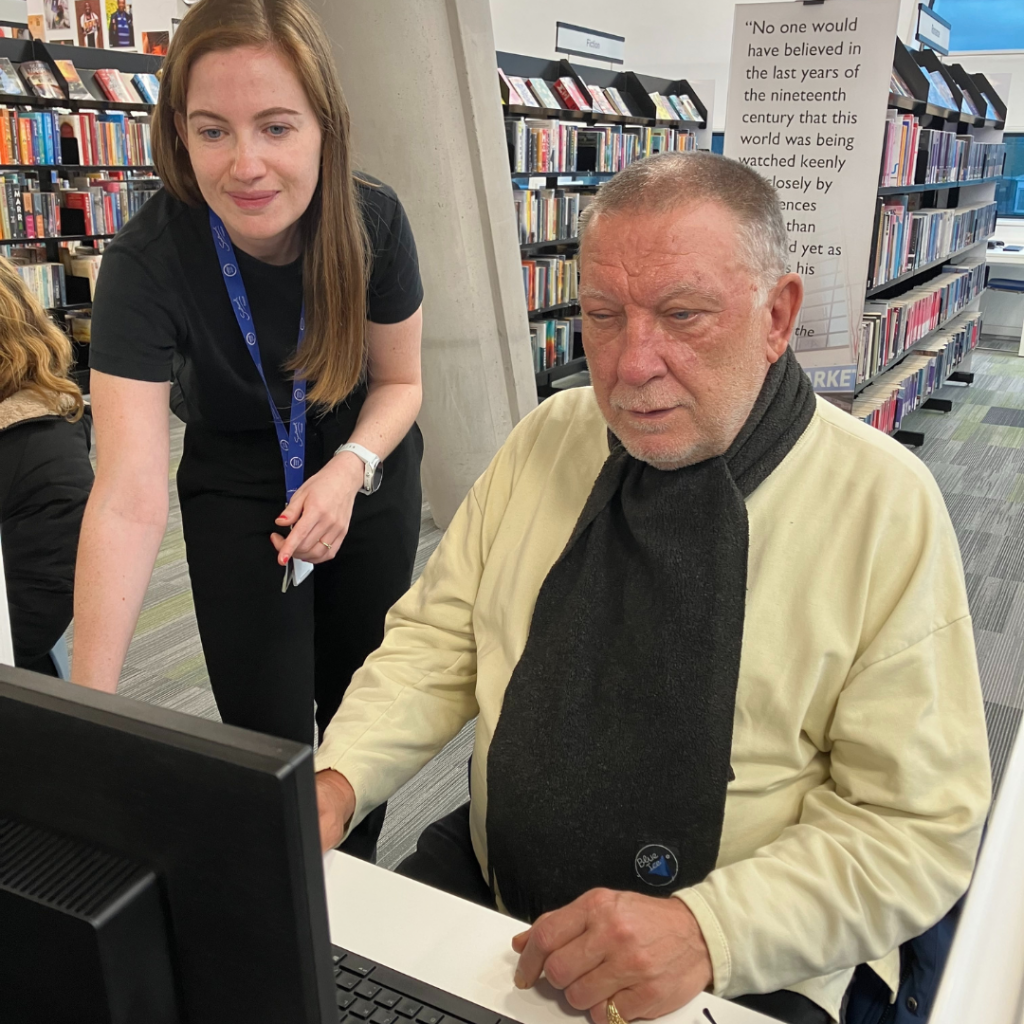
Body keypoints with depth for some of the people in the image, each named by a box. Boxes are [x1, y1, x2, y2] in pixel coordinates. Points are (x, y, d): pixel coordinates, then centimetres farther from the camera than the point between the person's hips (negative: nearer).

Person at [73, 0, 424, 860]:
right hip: (235, 490, -2)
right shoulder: (148, 258, -29)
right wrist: (90, 705, -43)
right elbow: (129, 496, -37)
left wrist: (350, 469, -27)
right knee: (270, 738, -2)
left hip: (367, 474, 2)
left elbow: (400, 380, -7)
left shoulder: (374, 221, -23)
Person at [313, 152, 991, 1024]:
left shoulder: (888, 505, -12)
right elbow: (436, 641, 4)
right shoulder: (549, 437, 0)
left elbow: (922, 825, -10)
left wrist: (706, 930, -23)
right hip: (485, 884, 3)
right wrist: (338, 780, -12)